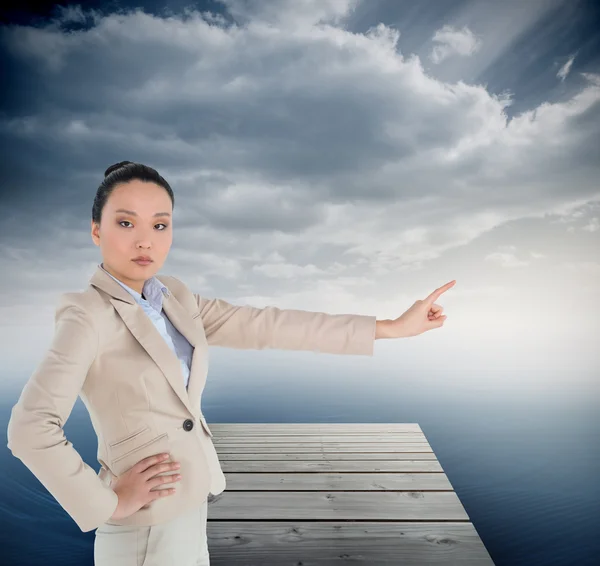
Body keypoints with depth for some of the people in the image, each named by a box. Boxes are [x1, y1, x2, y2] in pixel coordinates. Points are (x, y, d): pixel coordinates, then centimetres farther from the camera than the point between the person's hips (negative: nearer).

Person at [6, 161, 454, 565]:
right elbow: (30, 428, -24)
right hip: (146, 527, -6)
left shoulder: (175, 297, 1)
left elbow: (265, 325, -4)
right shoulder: (87, 316, -17)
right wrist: (109, 503, -16)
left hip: (187, 508, 6)